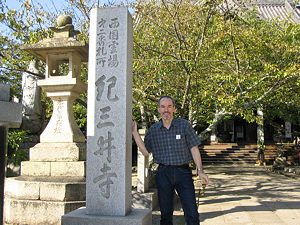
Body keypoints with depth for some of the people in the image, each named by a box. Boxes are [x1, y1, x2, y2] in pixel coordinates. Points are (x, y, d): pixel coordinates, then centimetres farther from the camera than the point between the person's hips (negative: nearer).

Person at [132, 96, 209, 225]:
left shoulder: (184, 125, 1)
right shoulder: (153, 130, 7)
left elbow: (194, 149, 2)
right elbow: (145, 152, 8)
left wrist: (200, 171, -4)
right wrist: (135, 133, 2)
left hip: (183, 172, -1)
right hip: (163, 174, 2)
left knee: (192, 213, -4)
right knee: (165, 213, 9)